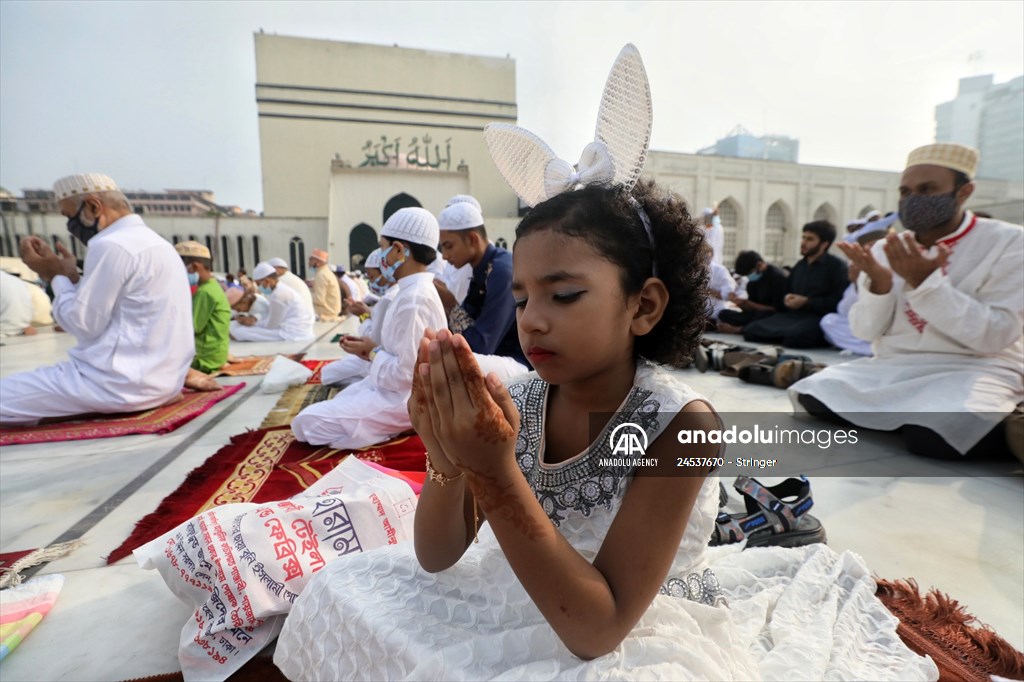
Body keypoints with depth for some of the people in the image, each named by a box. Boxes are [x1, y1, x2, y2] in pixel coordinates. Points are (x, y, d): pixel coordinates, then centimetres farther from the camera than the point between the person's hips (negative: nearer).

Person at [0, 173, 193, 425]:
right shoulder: (153, 242, 14)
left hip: (126, 382, -9)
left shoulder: (111, 245, -14)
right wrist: (70, 276, 11)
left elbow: (84, 325, -11)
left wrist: (57, 277, 2)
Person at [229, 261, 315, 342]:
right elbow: (274, 319, 16)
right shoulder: (284, 289, 13)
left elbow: (271, 325, -10)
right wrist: (255, 320, 5)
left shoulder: (278, 295, -17)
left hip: (291, 335, -10)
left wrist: (253, 323, 7)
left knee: (239, 330, -13)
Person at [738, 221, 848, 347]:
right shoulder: (799, 265, 23)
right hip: (793, 315, 6)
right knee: (750, 330, -18)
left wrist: (806, 301, -12)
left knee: (793, 337, -40)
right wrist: (787, 299, 6)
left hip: (818, 317, -6)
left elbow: (838, 302, -11)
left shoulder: (836, 266, 0)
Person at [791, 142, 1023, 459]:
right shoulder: (885, 250, 5)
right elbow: (865, 331, 2)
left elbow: (995, 337, -15)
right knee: (813, 399, -21)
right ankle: (903, 413, 3)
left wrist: (924, 282, -23)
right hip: (891, 366, 3)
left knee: (930, 434, -33)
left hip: (974, 369, -3)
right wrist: (878, 285, -17)